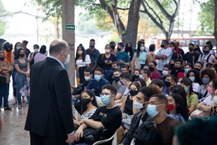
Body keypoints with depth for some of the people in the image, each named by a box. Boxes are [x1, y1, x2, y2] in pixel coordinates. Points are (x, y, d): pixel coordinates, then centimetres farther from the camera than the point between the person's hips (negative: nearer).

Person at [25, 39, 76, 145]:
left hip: (34, 123, 7)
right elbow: (64, 104, -20)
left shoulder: (35, 67, 4)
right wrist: (70, 131, -14)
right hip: (54, 126, -7)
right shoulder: (60, 72, -20)